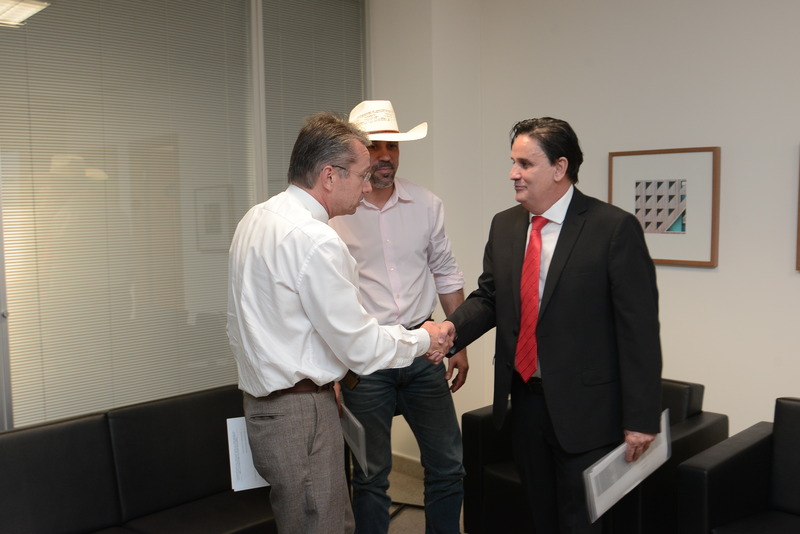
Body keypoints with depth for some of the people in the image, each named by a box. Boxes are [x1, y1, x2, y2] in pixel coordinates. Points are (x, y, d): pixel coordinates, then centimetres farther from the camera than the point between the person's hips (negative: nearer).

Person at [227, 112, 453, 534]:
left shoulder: (254, 220, 8)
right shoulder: (314, 239, -21)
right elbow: (361, 348, -17)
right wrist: (422, 340, -1)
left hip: (261, 401, 10)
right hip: (302, 413, -10)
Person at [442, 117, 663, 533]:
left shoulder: (614, 228, -13)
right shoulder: (504, 226, 5)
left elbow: (639, 328, -14)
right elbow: (488, 297, 9)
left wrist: (640, 418, -14)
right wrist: (449, 329, -13)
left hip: (584, 407, -5)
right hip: (524, 399, 6)